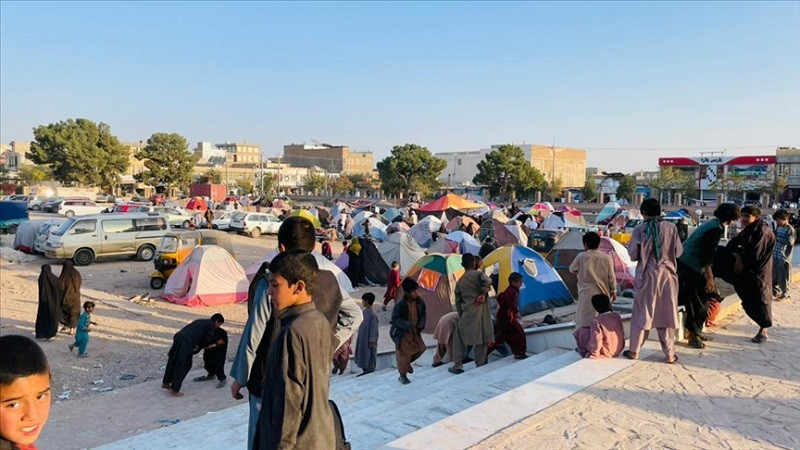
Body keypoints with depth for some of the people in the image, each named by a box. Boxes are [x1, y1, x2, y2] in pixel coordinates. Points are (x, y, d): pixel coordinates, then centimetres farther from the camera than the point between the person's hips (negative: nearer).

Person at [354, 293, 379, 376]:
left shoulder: (372, 315, -24)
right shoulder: (365, 311, 3)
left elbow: (374, 329, -20)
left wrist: (372, 341, -16)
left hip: (368, 340, -9)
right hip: (362, 338, 9)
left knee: (369, 356, 4)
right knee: (362, 355, 17)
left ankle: (369, 372, 16)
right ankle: (365, 371, 30)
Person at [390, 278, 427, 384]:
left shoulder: (419, 302, -5)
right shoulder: (400, 304, -23)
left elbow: (423, 314, 10)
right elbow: (395, 319, -18)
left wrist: (421, 324, -7)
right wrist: (406, 324, -29)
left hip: (414, 330, 6)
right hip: (402, 332, -6)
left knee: (421, 348, 6)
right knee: (404, 353, 0)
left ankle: (407, 363, 33)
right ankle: (403, 376, 18)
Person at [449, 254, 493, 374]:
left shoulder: (460, 281, 11)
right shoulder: (478, 273, 1)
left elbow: (458, 301, 14)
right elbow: (487, 282, -21)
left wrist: (461, 316, 21)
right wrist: (483, 294, -9)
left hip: (467, 314, 2)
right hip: (481, 313, -2)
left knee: (459, 338, 11)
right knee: (482, 338, 10)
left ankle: (457, 366, 9)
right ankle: (480, 365, 14)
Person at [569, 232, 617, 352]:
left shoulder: (581, 257, -7)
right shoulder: (606, 258, -2)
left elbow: (572, 269, 8)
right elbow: (611, 277, 2)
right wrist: (613, 290, 13)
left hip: (586, 294, -2)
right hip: (602, 293, 3)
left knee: (584, 319, 3)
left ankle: (583, 346, 3)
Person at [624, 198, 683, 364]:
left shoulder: (640, 229, -9)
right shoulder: (671, 228, -5)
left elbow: (633, 255, -7)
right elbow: (678, 252, 3)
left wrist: (630, 245, 13)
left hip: (646, 276, -1)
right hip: (667, 275, 1)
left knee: (641, 313, 9)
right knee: (667, 314, 9)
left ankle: (634, 350, 15)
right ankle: (670, 354, 15)